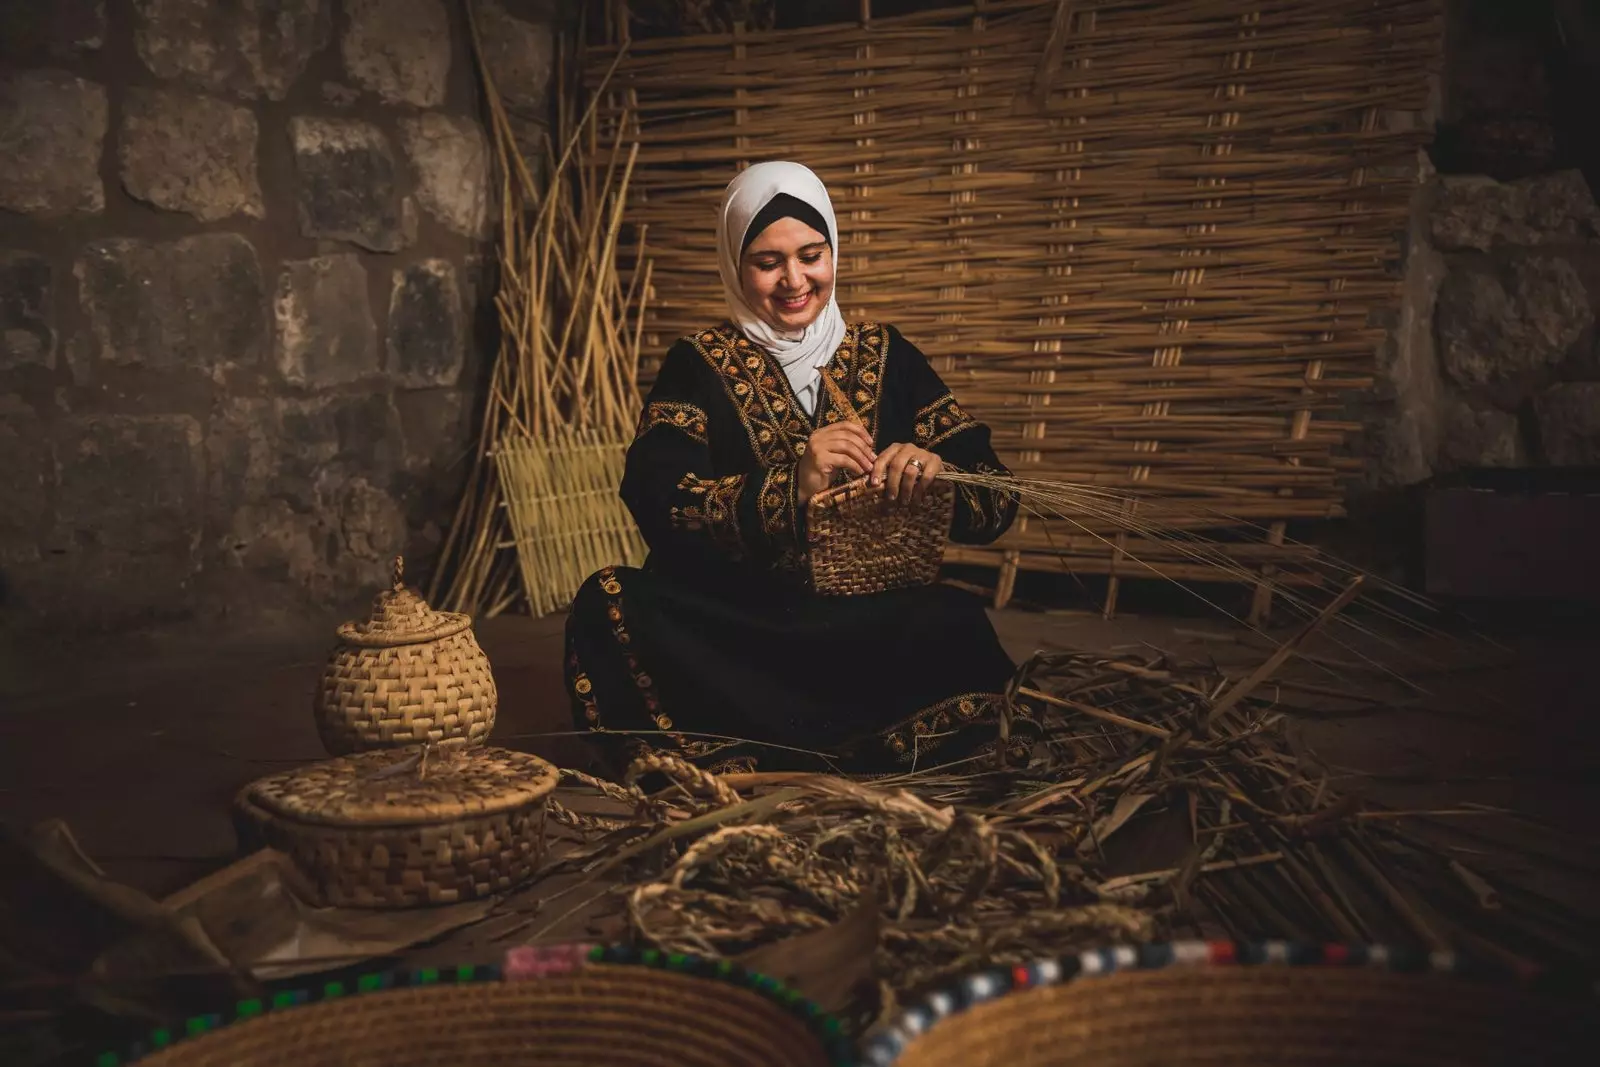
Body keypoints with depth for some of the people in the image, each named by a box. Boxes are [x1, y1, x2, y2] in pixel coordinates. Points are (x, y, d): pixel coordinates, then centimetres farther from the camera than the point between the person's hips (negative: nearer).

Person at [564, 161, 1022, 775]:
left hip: (880, 621, 1)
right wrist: (790, 489, -26)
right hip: (736, 622, -1)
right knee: (609, 605, -28)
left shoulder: (884, 355, 12)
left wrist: (931, 472, -18)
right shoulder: (699, 366, 8)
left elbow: (996, 498, 6)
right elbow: (655, 499, -11)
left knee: (956, 627, -31)